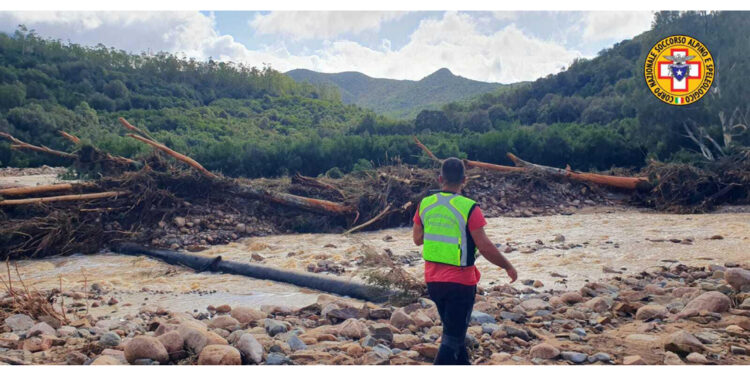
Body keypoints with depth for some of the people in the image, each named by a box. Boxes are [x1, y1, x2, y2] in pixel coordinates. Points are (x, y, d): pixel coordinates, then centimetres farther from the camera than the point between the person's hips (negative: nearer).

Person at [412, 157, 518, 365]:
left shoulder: (425, 204, -2)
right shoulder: (469, 208, -17)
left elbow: (417, 239, 7)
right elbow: (484, 246, -16)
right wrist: (508, 267, -3)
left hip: (433, 280, 6)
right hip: (460, 282, -6)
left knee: (453, 330, 24)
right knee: (453, 337, 4)